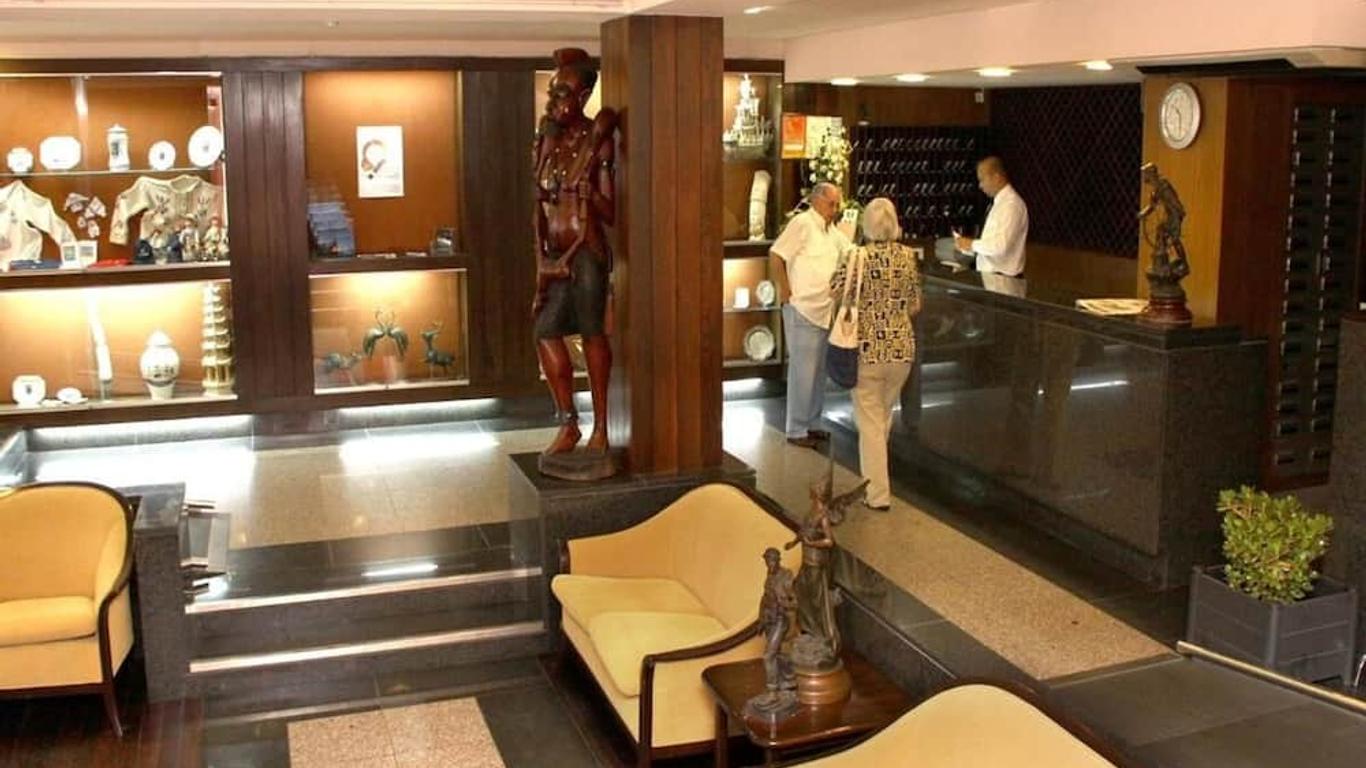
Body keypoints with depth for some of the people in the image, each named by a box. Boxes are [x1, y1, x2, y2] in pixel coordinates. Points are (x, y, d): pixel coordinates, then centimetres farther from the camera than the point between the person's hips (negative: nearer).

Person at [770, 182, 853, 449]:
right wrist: (787, 293, -14)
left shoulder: (832, 231, 16)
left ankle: (812, 424, 25)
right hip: (803, 311, -9)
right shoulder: (803, 223, -10)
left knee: (819, 371, 14)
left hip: (824, 313, 9)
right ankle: (796, 431, 3)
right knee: (803, 371, -5)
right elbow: (775, 256, -15)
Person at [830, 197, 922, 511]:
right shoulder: (908, 257, -1)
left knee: (870, 421, 3)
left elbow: (834, 290, -3)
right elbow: (914, 307, 7)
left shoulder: (859, 257, -13)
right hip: (902, 348, 4)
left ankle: (878, 494, 4)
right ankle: (875, 475, 38)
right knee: (884, 415, 22)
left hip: (868, 349, -4)